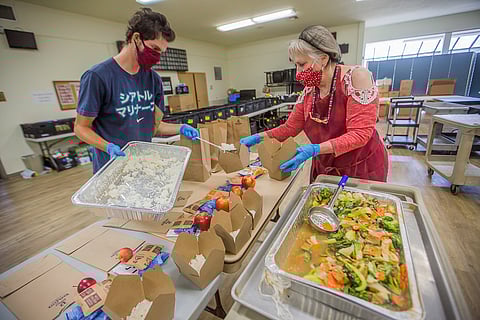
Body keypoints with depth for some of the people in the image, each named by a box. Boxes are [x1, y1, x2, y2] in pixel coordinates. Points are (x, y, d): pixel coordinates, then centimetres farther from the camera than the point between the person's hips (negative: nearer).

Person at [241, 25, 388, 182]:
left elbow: (360, 134, -24)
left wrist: (315, 149, -34)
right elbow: (290, 127, 3)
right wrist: (259, 137, -9)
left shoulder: (355, 77, -18)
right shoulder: (309, 90, -3)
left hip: (363, 169, -4)